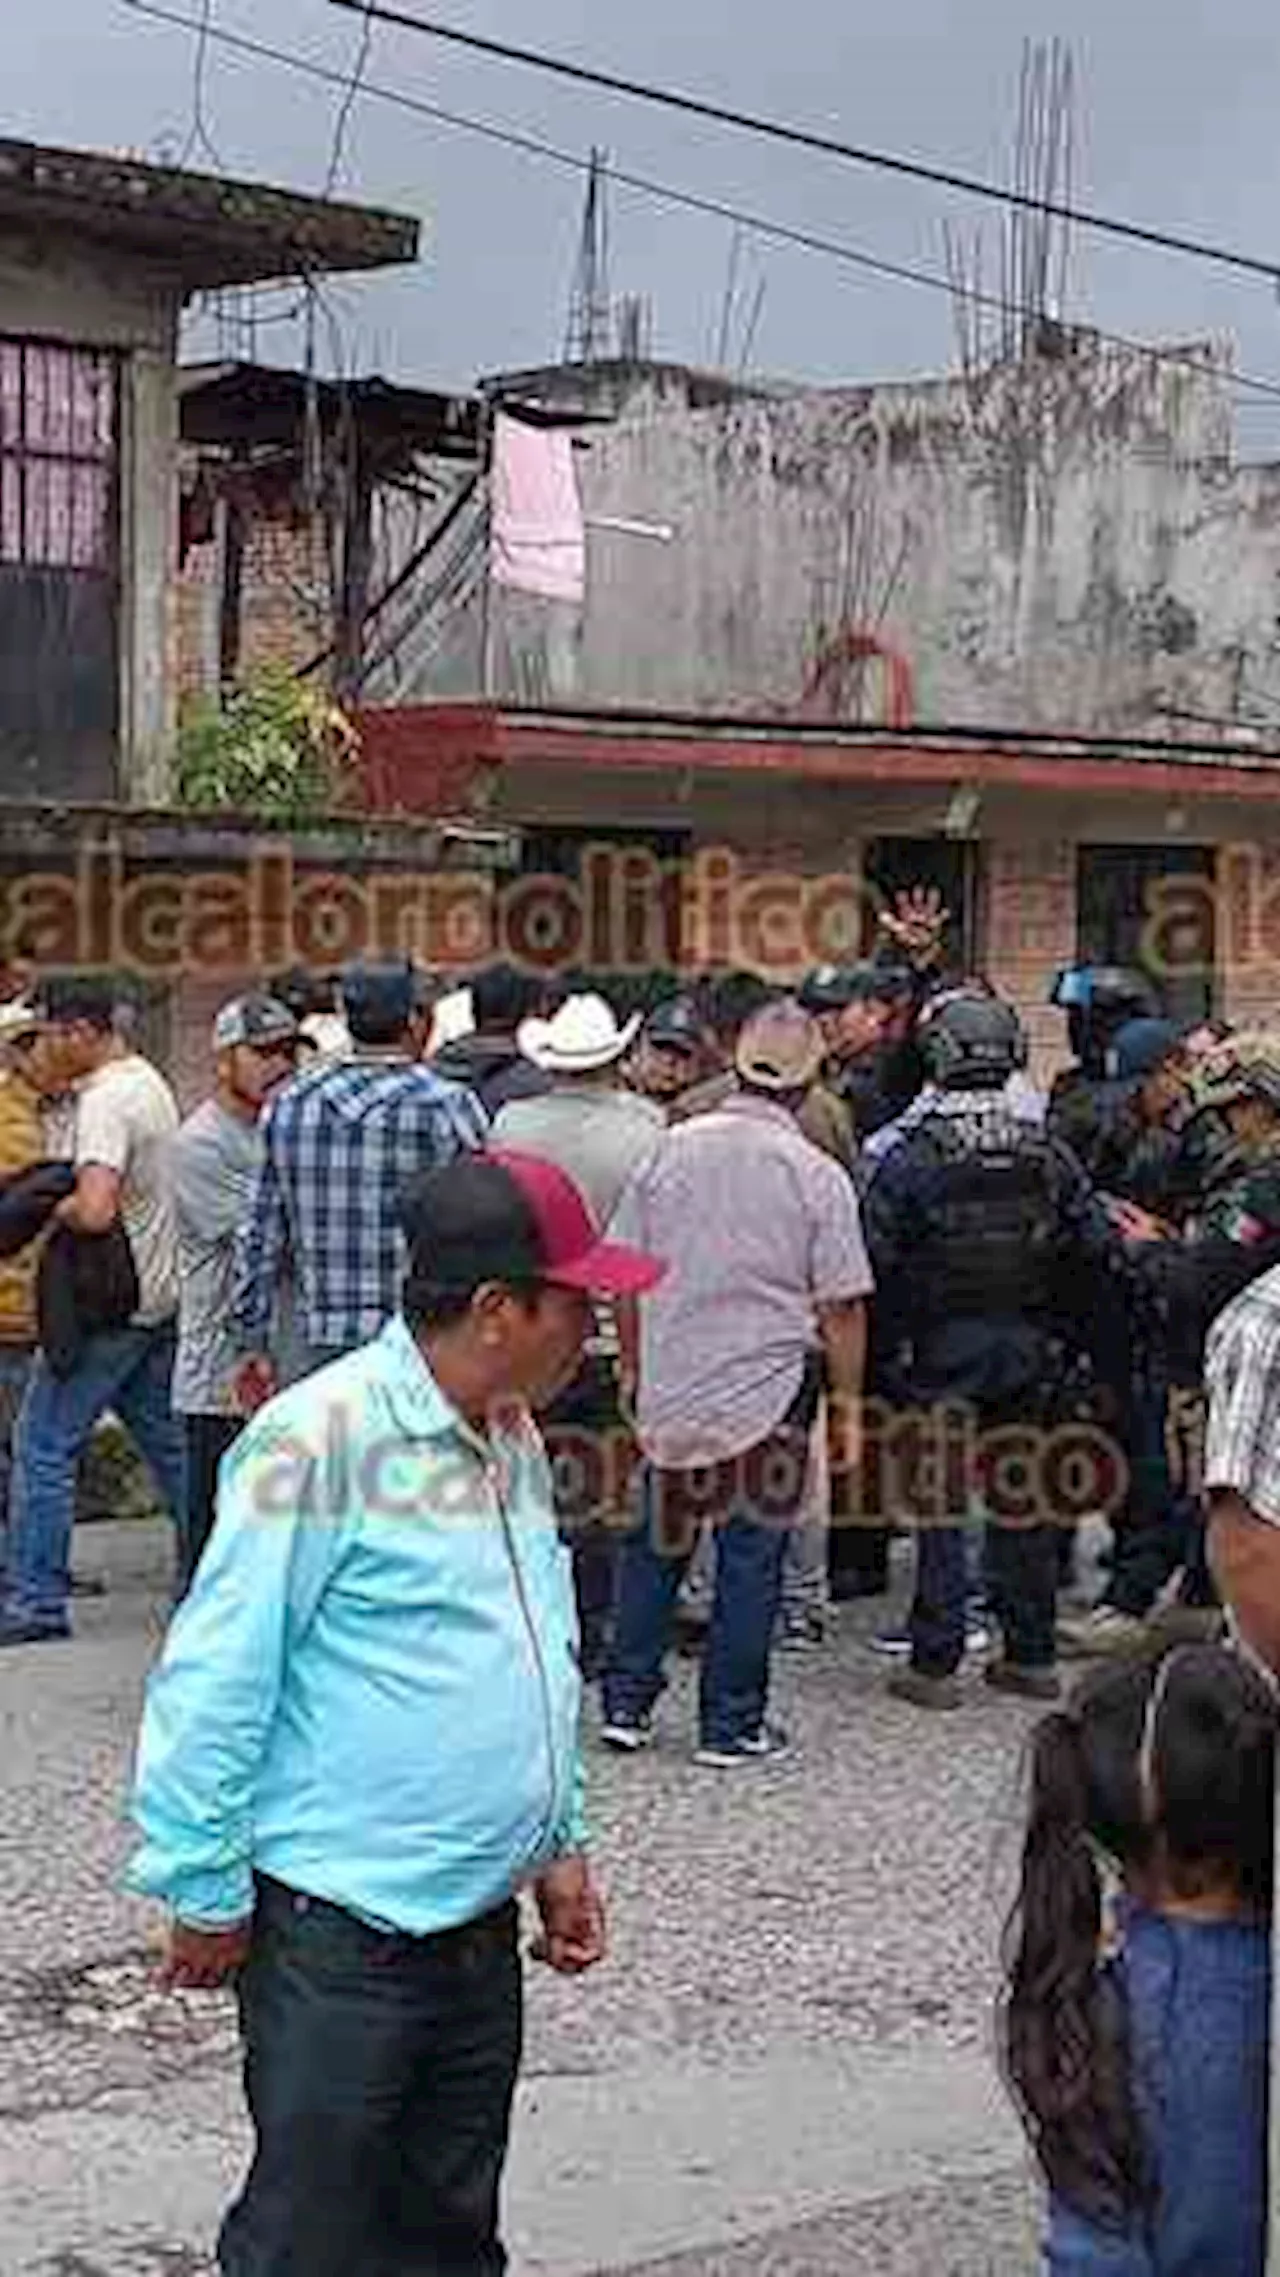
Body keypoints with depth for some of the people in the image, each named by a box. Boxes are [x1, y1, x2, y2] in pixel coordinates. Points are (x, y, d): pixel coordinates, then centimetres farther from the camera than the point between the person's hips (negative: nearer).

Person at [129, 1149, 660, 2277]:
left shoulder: (515, 1440, 9)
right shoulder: (321, 1439, -18)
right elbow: (212, 1683, -16)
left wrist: (560, 1844, 20)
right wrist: (208, 1892, -11)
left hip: (481, 1921, 8)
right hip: (339, 1929, -8)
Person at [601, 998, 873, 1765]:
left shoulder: (670, 1150, 0)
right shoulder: (818, 1176, -9)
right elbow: (841, 1306, -8)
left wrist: (634, 1368, 19)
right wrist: (850, 1401, 3)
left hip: (669, 1385, 3)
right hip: (768, 1392, -3)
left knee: (657, 1540, 15)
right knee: (751, 1556, 5)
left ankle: (627, 1701, 18)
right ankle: (732, 1724, 10)